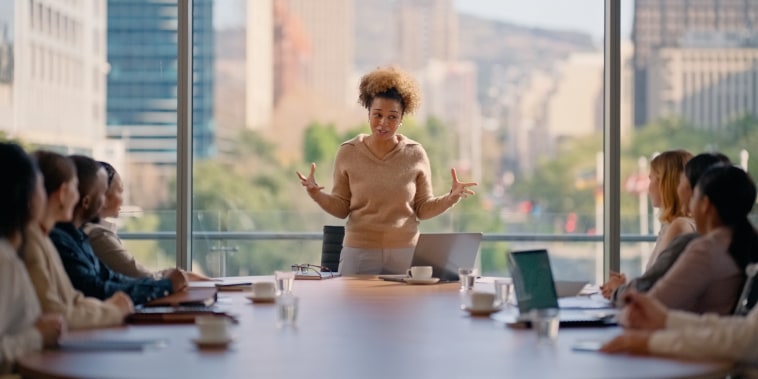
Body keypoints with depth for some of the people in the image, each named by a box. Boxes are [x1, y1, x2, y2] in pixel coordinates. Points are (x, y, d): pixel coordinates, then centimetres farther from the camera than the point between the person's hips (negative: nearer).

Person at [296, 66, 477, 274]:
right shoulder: (348, 152, -1)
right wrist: (316, 194, -13)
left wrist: (451, 197, -11)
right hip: (359, 252, 0)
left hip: (406, 253, 1)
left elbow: (423, 209, 5)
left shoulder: (416, 154, 0)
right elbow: (340, 208, 4)